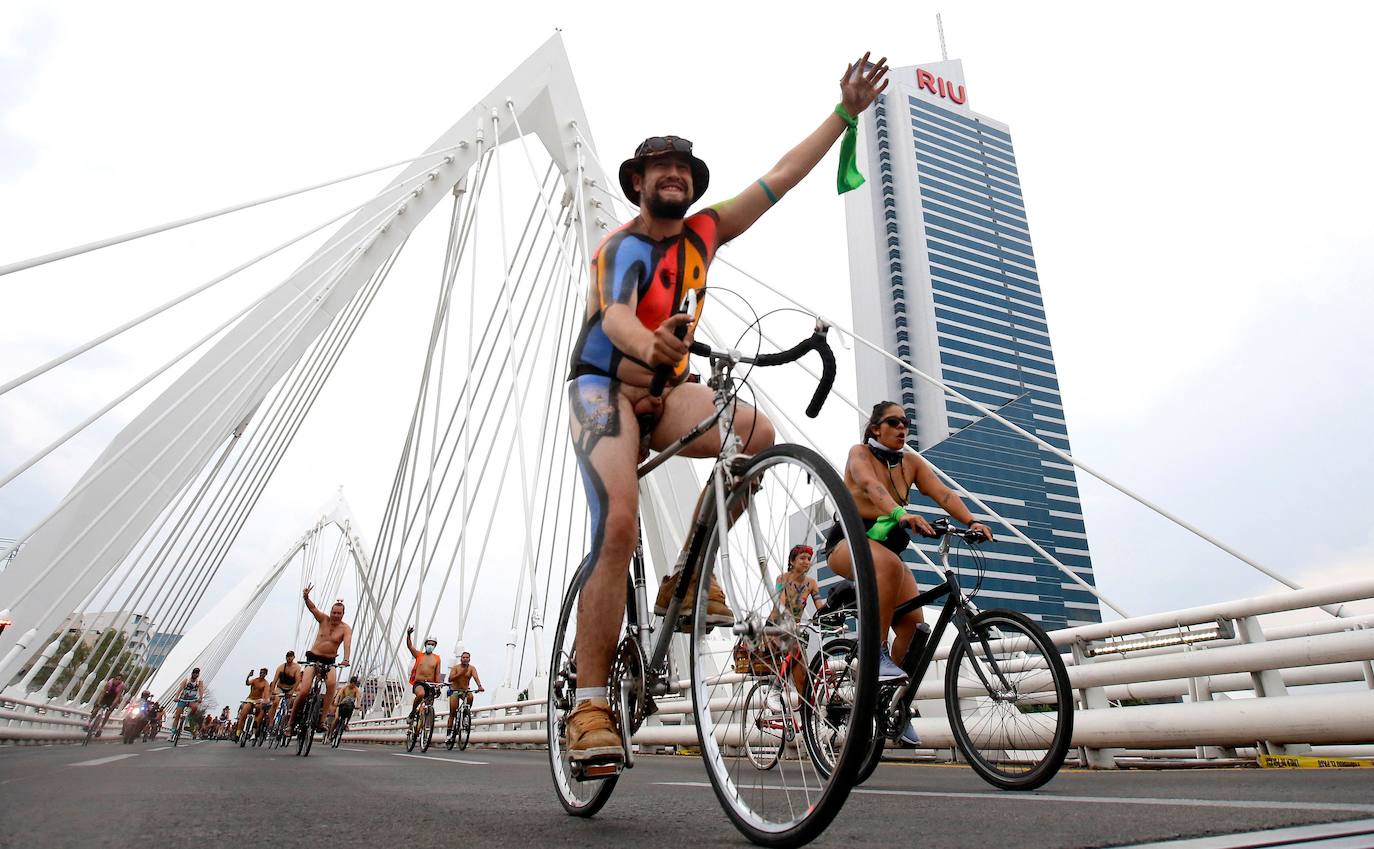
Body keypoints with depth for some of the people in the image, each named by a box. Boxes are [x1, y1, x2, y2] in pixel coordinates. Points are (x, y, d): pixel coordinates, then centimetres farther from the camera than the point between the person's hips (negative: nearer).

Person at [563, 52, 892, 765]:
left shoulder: (704, 232, 7)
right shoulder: (622, 247, -10)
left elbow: (783, 175, 6)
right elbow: (616, 314, -32)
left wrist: (846, 112, 3)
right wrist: (649, 345, -56)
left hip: (664, 390, 5)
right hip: (604, 386, -5)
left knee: (759, 435, -25)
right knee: (620, 525, -27)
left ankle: (687, 576, -8)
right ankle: (590, 703, -18)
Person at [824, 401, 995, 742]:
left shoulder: (911, 461, 8)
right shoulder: (860, 453, -7)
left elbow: (942, 493, -7)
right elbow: (872, 486, -28)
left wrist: (972, 522, -25)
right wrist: (901, 514, -47)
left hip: (887, 544, 5)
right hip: (850, 541, -5)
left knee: (913, 619, -13)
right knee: (891, 565, -38)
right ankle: (877, 654, -31)